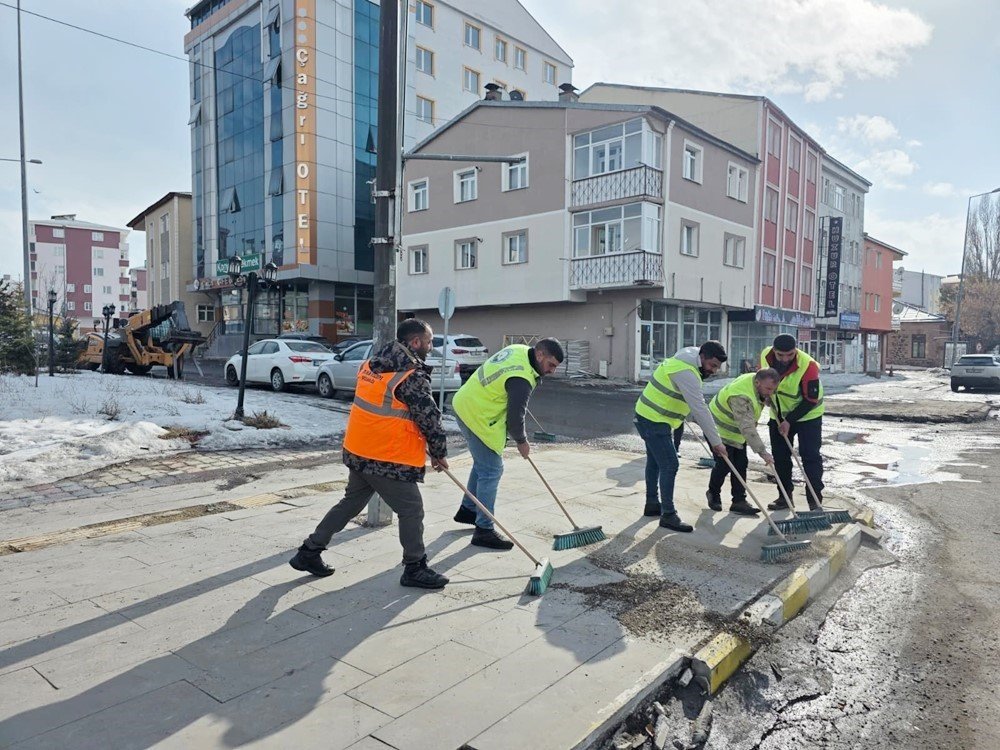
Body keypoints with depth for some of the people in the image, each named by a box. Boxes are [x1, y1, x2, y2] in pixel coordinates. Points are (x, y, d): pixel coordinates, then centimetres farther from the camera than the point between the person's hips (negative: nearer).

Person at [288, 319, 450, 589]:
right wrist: (439, 453, 1)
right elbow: (430, 418, -14)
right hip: (390, 461, -8)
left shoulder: (372, 365, 7)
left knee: (351, 503, 22)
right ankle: (415, 569, 18)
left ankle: (309, 552, 29)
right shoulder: (413, 377, -18)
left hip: (358, 452, 9)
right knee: (411, 510, 6)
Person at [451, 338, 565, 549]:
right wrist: (522, 441, -3)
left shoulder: (519, 349, 3)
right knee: (491, 471, -5)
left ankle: (467, 510, 37)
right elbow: (515, 417, -22)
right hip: (478, 418, -10)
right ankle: (484, 530, 2)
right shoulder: (522, 379, -27)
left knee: (483, 463, 23)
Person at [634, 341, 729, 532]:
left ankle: (652, 504, 32)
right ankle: (668, 515, -3)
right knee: (669, 465, -9)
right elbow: (699, 409, -26)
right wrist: (716, 441, -23)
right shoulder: (686, 372, -23)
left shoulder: (685, 362, 9)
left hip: (648, 416, 11)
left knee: (655, 461, 19)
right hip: (654, 421, -11)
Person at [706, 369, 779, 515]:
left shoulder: (757, 379, -10)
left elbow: (767, 399, 16)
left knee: (741, 464, 2)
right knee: (724, 464, -8)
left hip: (736, 431, 9)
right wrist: (763, 452, -43)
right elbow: (747, 428, -42)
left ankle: (739, 501, 6)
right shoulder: (741, 397, -38)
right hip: (720, 429, -9)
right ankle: (713, 494, 18)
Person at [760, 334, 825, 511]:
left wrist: (790, 421, -23)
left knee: (810, 456, -6)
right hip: (778, 416, 5)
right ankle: (785, 497, 20)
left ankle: (815, 500, 2)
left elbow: (811, 401, -23)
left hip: (807, 415, -5)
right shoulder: (765, 356, -15)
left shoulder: (808, 366, -29)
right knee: (780, 457, 9)